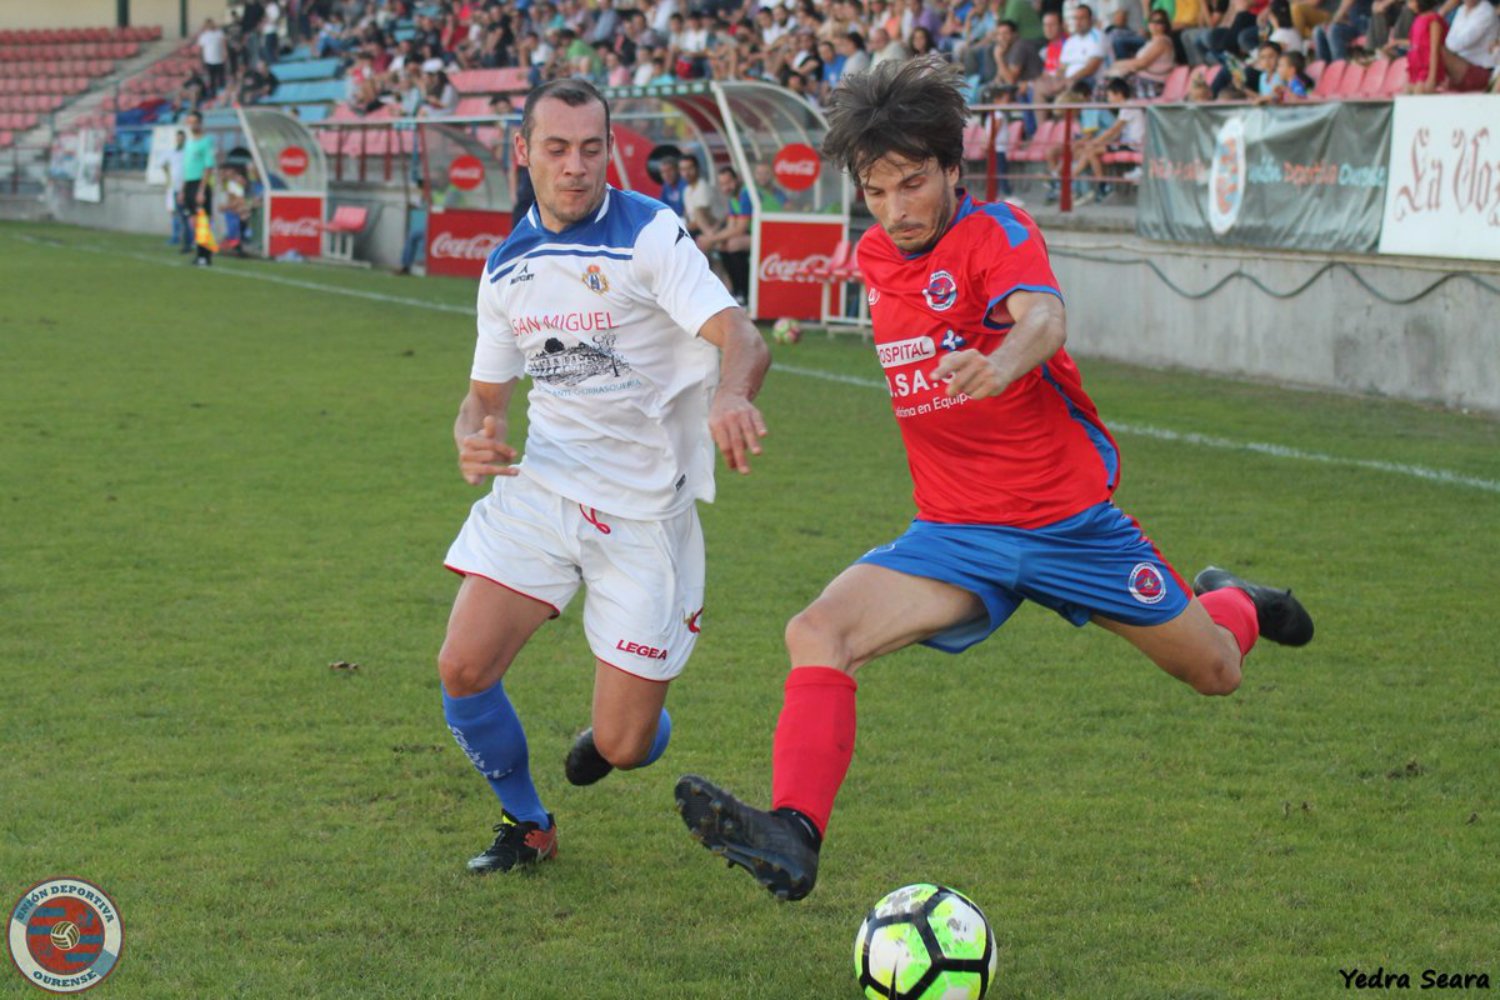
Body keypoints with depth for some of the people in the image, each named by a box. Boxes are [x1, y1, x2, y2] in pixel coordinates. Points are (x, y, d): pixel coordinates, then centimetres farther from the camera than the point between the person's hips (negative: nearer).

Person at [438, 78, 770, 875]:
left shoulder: (650, 234, -12)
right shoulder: (506, 266, 6)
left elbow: (742, 340, -23)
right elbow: (486, 394, 15)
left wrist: (730, 396, -47)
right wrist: (473, 440, -10)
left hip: (645, 509, -4)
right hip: (542, 484, 4)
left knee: (624, 746, -3)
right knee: (463, 667, -11)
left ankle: (612, 739, 38)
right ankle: (526, 825, 17)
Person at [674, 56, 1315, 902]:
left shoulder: (998, 232, -17)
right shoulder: (876, 258, 3)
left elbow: (1045, 315, -40)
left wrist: (1002, 363, -61)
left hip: (1070, 520, -4)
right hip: (957, 536, 4)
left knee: (1216, 673, 11)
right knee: (818, 633, -23)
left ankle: (1230, 603, 48)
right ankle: (793, 838, -32)